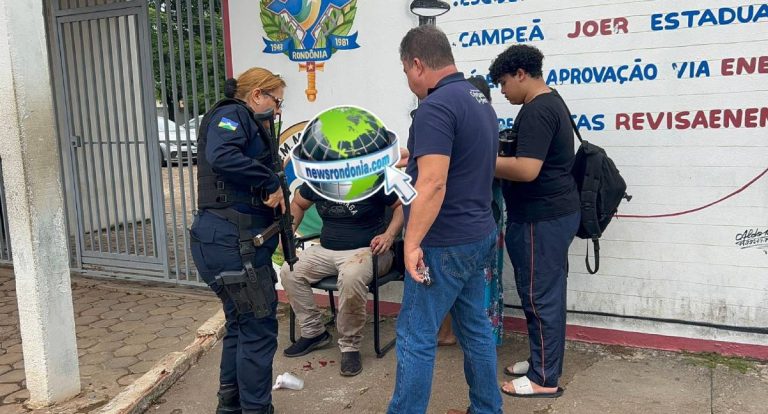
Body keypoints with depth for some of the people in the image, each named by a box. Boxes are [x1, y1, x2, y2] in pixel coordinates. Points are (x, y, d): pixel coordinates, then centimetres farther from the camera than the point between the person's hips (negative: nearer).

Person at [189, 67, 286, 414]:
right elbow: (221, 156, -28)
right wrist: (271, 184, -20)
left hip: (229, 241, 10)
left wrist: (272, 191, 0)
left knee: (241, 324, 21)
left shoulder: (247, 123, 22)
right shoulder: (233, 114, -6)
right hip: (232, 242, -10)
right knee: (259, 329, 0)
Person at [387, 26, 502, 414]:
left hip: (445, 243, -10)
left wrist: (412, 244, -22)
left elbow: (433, 184, -26)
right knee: (475, 328, 17)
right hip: (478, 235, 10)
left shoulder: (436, 106, -19)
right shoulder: (479, 100, 12)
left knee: (416, 337, 1)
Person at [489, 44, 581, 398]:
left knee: (539, 296, -2)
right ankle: (542, 361, 29)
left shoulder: (536, 110, -19)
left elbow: (526, 169, -27)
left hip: (542, 218, -11)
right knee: (547, 292, 17)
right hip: (553, 213, 11)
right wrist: (498, 156, 10)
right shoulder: (551, 102, 15)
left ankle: (545, 379, 10)